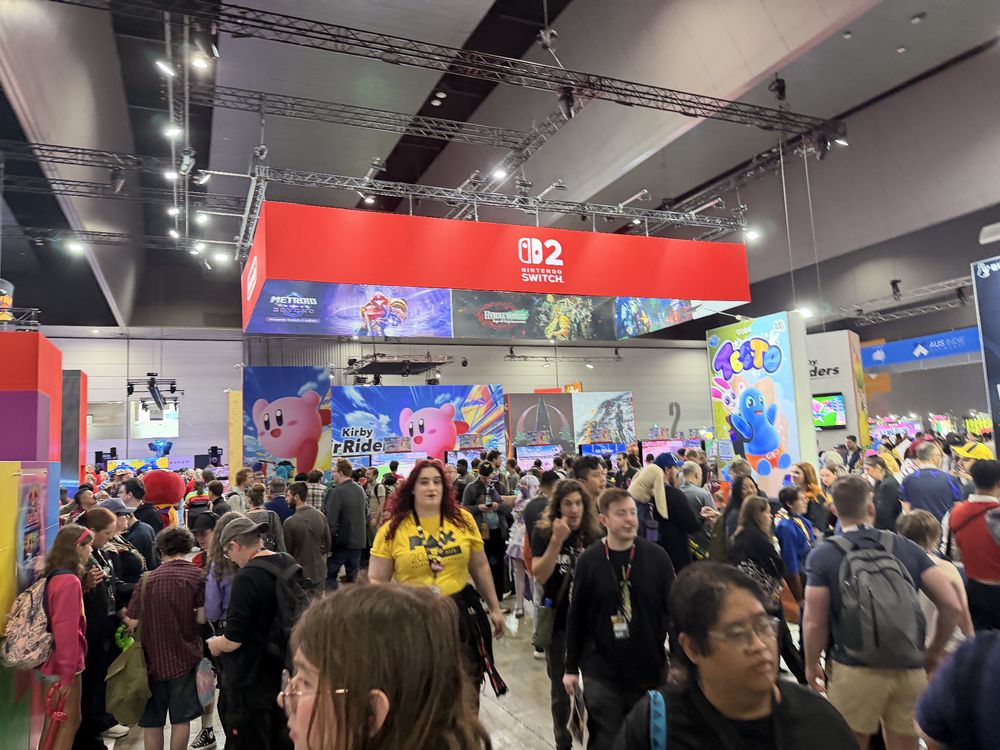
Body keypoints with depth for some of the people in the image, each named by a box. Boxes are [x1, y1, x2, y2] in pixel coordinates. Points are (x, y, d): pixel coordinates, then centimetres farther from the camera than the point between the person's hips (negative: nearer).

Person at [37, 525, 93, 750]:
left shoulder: (54, 577, 5)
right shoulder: (70, 582, -22)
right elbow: (66, 630, -23)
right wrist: (67, 672, -19)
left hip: (52, 660, 8)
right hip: (62, 665, -8)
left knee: (55, 721, 19)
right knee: (69, 721, 5)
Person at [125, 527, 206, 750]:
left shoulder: (147, 579, -2)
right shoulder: (196, 574, -7)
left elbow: (133, 623, -1)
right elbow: (202, 618, -10)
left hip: (153, 657, 2)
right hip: (184, 656, -2)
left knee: (152, 720, 15)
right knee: (181, 718, 10)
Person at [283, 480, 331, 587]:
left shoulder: (290, 522, -19)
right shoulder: (321, 516, -5)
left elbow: (287, 551, -9)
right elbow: (328, 544, 4)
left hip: (299, 575, -4)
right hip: (319, 573, 4)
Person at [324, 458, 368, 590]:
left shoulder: (336, 492, -17)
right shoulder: (360, 490, 6)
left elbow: (331, 522, -19)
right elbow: (366, 514, 14)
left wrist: (327, 543, -13)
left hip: (341, 541, -7)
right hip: (358, 541, 7)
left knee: (330, 576, 4)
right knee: (353, 578, 14)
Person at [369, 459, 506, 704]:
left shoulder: (463, 519, -1)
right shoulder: (392, 529, -6)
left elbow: (480, 567, 9)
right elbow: (376, 581, -1)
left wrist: (494, 608, 13)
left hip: (461, 613, 2)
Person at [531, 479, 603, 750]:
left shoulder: (594, 534, -2)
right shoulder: (543, 533, -9)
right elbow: (540, 576, -21)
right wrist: (557, 540, -30)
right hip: (558, 620, -2)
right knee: (561, 687, 11)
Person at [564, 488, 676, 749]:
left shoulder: (656, 556, -7)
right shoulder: (589, 560, -7)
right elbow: (576, 617, -1)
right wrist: (571, 667, 3)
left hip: (650, 668, 1)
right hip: (602, 671, -1)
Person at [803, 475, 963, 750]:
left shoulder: (822, 555, -9)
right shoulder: (906, 547, 0)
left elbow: (815, 623, -9)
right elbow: (952, 606, -2)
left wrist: (811, 665, 7)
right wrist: (935, 651, 13)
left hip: (854, 671, -3)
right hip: (910, 671, 3)